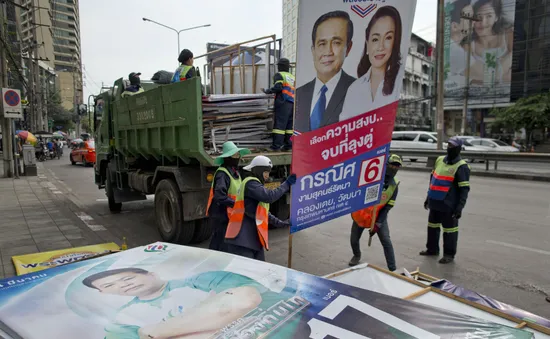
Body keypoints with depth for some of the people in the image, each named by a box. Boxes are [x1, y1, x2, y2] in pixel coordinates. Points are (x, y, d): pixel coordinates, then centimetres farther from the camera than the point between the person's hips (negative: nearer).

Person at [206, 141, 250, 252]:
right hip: (221, 217, -9)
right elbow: (220, 196, -29)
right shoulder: (222, 174, -18)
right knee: (221, 247, -2)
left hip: (230, 216, 9)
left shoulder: (235, 172, 12)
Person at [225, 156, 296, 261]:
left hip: (253, 237, 10)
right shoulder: (250, 183, -11)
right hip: (242, 238, -10)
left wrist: (279, 223, 18)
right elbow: (269, 196, -26)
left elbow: (262, 212, 25)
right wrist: (287, 183, -17)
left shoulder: (255, 185, 21)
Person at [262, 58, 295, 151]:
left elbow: (278, 87, -12)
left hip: (283, 102, -7)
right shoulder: (292, 77, 25)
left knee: (279, 123, -9)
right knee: (290, 125, 8)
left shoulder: (279, 75, 3)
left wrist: (268, 91, -3)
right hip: (292, 103, 7)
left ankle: (276, 145, -12)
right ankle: (288, 145, 9)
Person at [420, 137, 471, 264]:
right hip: (435, 202, 7)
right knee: (432, 226, 19)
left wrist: (460, 207, -19)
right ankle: (432, 249, 36)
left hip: (448, 205, -7)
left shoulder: (461, 166, -13)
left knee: (449, 230, 6)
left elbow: (464, 189, -15)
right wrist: (428, 197, 20)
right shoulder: (439, 160, 9)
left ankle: (449, 255, 21)